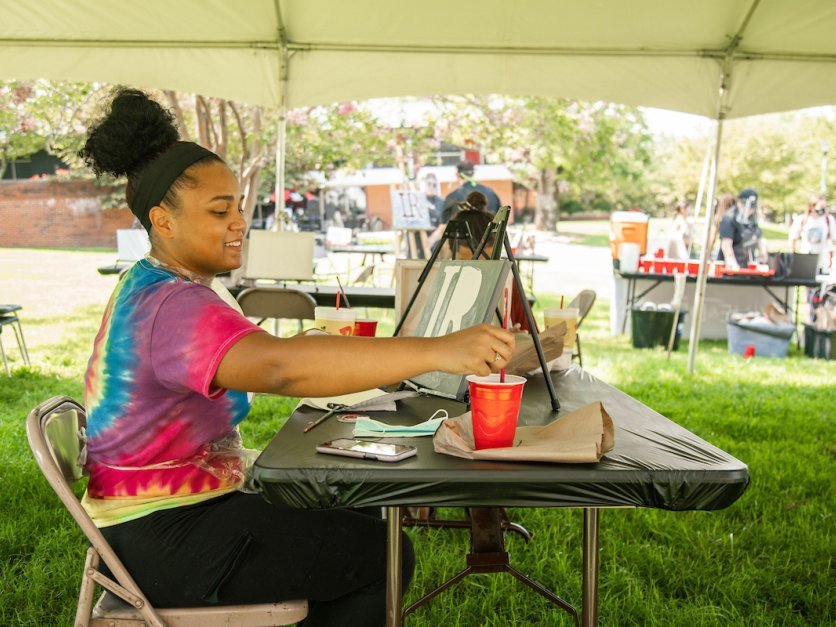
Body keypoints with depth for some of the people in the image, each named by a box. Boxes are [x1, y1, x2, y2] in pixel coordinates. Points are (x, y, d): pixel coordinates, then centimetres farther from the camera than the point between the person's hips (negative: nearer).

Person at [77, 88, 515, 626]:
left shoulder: (147, 285, 10)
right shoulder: (174, 308, -27)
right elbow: (279, 365, -45)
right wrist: (436, 351, -49)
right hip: (168, 542, -10)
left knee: (362, 522, 17)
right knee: (385, 554, -4)